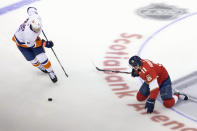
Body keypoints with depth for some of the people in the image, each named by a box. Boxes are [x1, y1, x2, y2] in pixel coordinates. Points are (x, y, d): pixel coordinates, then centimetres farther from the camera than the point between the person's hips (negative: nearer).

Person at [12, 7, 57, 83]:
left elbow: (30, 9, -12)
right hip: (22, 42, -5)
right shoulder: (28, 33, -46)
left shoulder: (37, 17, -35)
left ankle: (50, 72, 18)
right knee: (33, 60, 4)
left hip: (34, 38, 5)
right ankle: (40, 67, 39)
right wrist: (45, 44, -20)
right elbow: (30, 44, -24)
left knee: (41, 57, -3)